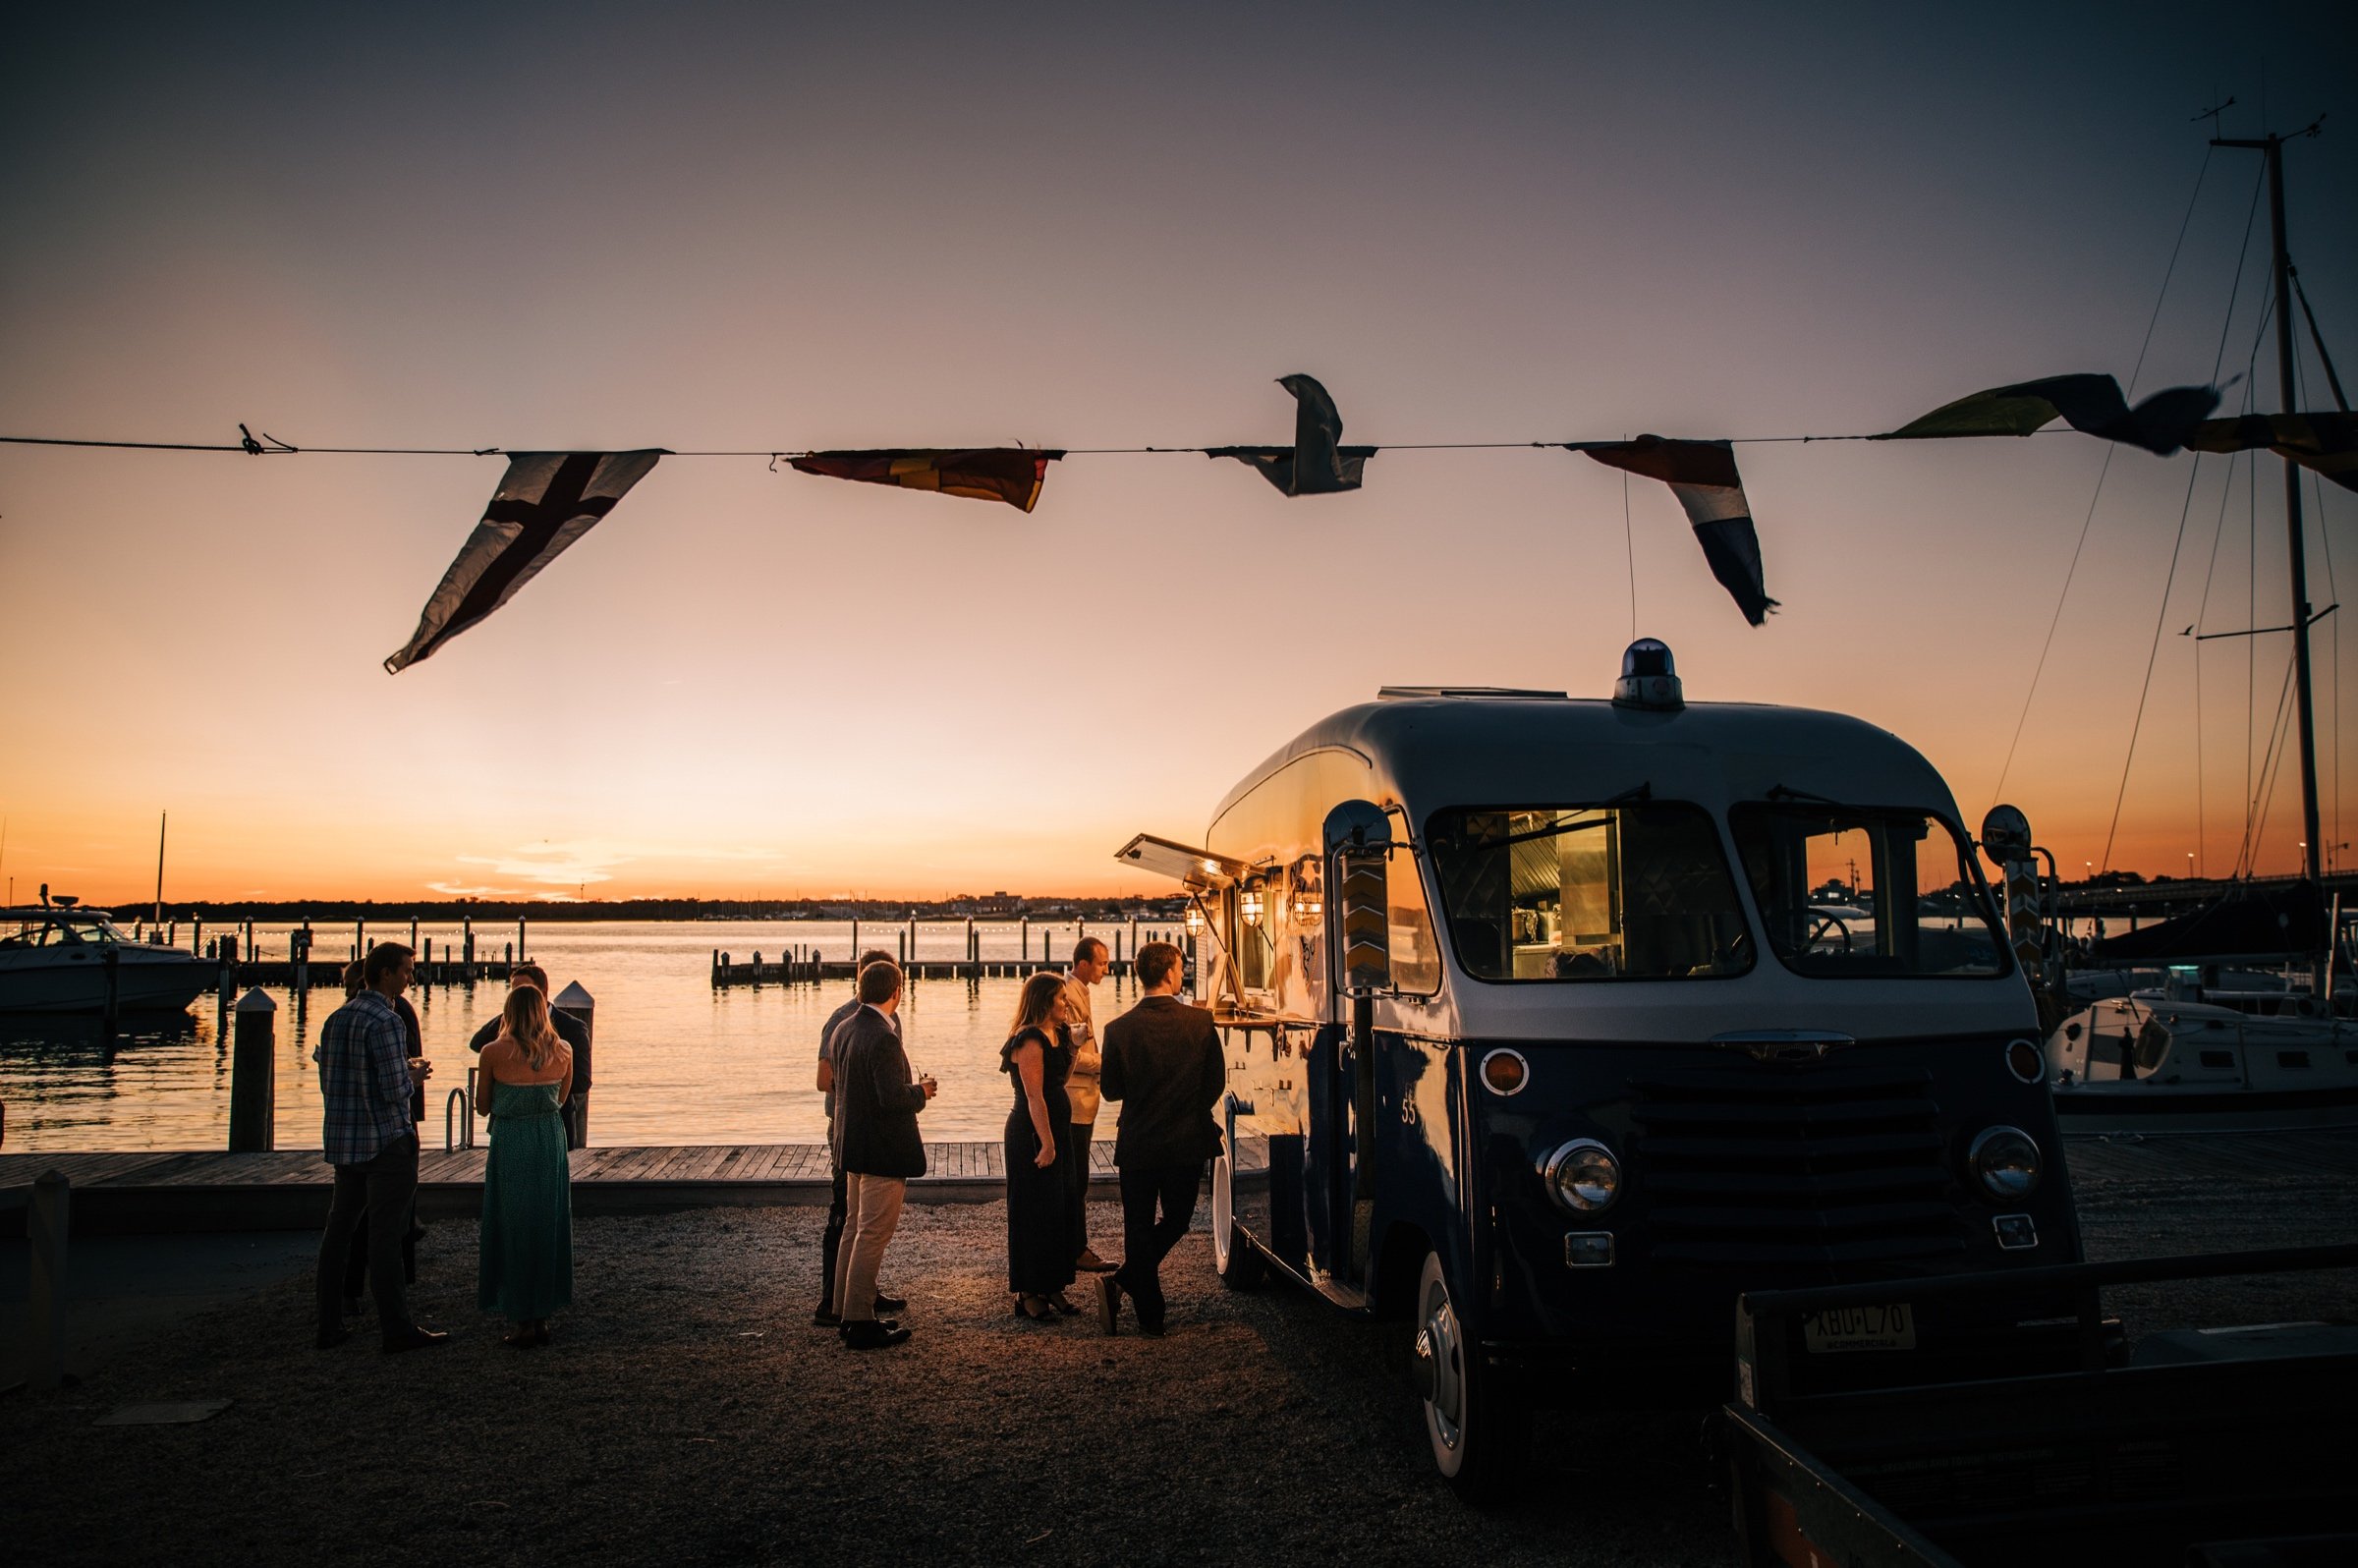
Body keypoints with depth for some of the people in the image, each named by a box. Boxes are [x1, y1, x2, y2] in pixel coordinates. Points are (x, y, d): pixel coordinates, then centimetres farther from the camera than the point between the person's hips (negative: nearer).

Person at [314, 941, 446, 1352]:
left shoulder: (336, 1018, 10)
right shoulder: (385, 1021, -16)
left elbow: (328, 1083, 16)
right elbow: (396, 1090, -21)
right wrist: (412, 1075, 0)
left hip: (342, 1142, 8)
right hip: (386, 1141, -8)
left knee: (338, 1230, 12)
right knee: (385, 1236, -4)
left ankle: (329, 1326, 18)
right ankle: (396, 1329, 2)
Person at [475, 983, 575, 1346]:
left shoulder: (494, 1053, -9)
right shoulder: (563, 1051, 0)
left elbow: (482, 1107, 2)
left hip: (510, 1142, -3)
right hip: (551, 1141, 3)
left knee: (513, 1229, 6)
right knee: (548, 1227, 12)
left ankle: (523, 1320, 9)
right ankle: (542, 1317, 18)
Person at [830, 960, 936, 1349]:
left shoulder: (845, 1029, 6)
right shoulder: (883, 1038, -23)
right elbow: (892, 1098, -28)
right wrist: (921, 1092, -8)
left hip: (852, 1146, 9)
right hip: (882, 1151, -9)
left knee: (854, 1229, 18)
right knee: (872, 1236, -2)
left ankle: (847, 1313, 27)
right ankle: (860, 1324, 4)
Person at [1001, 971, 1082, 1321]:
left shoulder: (1054, 1036, 10)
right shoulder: (1030, 1040, -18)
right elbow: (1034, 1097, -21)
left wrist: (1072, 1041, 10)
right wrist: (1046, 1144, -21)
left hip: (1056, 1129, 9)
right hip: (1031, 1134, -9)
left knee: (1060, 1209, 13)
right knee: (1034, 1212, -2)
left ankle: (1053, 1286, 23)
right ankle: (1028, 1294, 8)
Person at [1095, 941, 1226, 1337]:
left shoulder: (1119, 1029, -11)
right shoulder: (1201, 1022, -11)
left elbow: (1111, 1089, -3)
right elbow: (1216, 1083, -4)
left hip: (1137, 1142, 0)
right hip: (1187, 1142, 0)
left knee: (1139, 1228, 12)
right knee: (1176, 1220, 19)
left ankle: (1151, 1316, 12)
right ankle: (1121, 1282, 10)